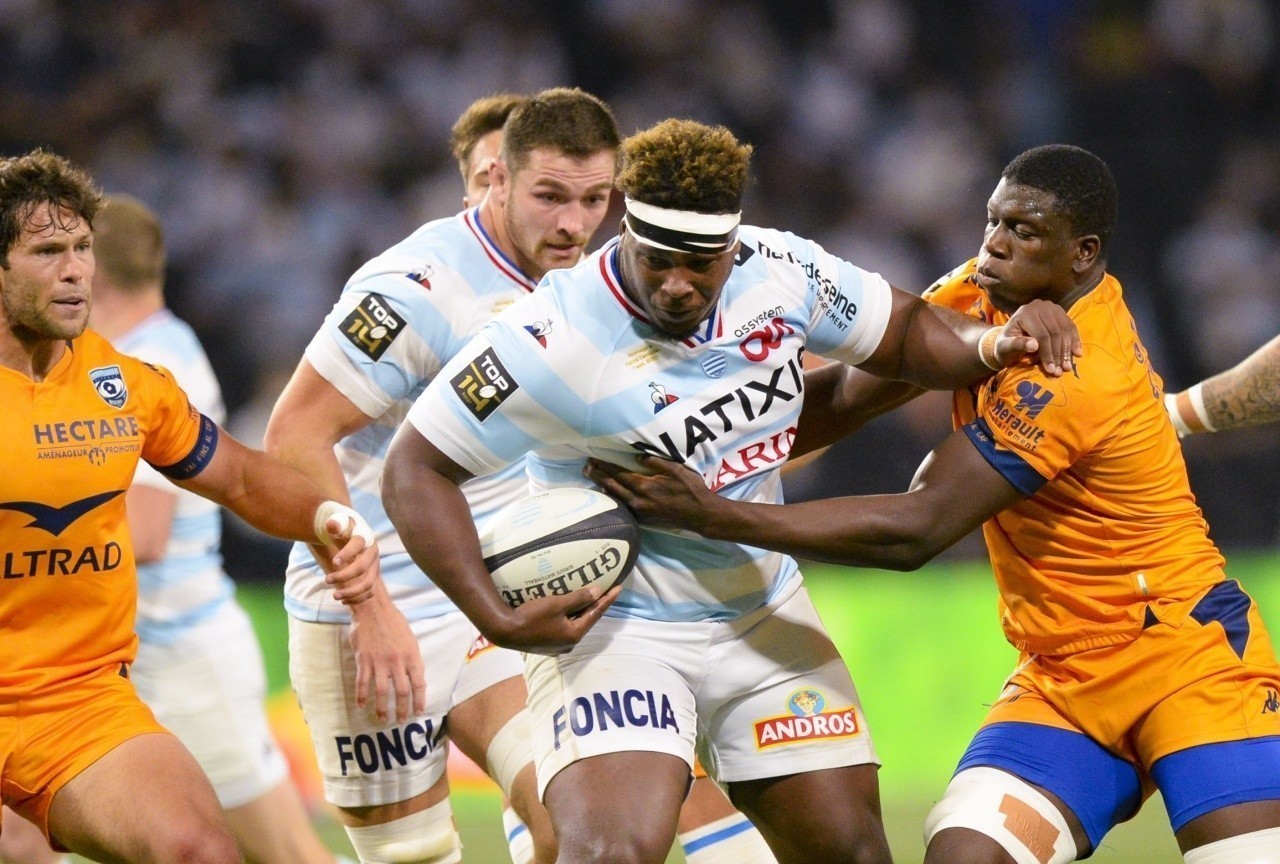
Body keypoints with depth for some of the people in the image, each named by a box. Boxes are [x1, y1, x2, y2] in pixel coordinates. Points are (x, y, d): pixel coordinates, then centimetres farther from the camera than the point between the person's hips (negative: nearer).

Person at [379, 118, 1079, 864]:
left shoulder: (778, 271, -8)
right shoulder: (555, 338, -23)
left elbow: (904, 333, 10)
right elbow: (417, 470, -17)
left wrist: (996, 343, -11)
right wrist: (498, 619, -25)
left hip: (764, 618, 6)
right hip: (611, 626, -6)